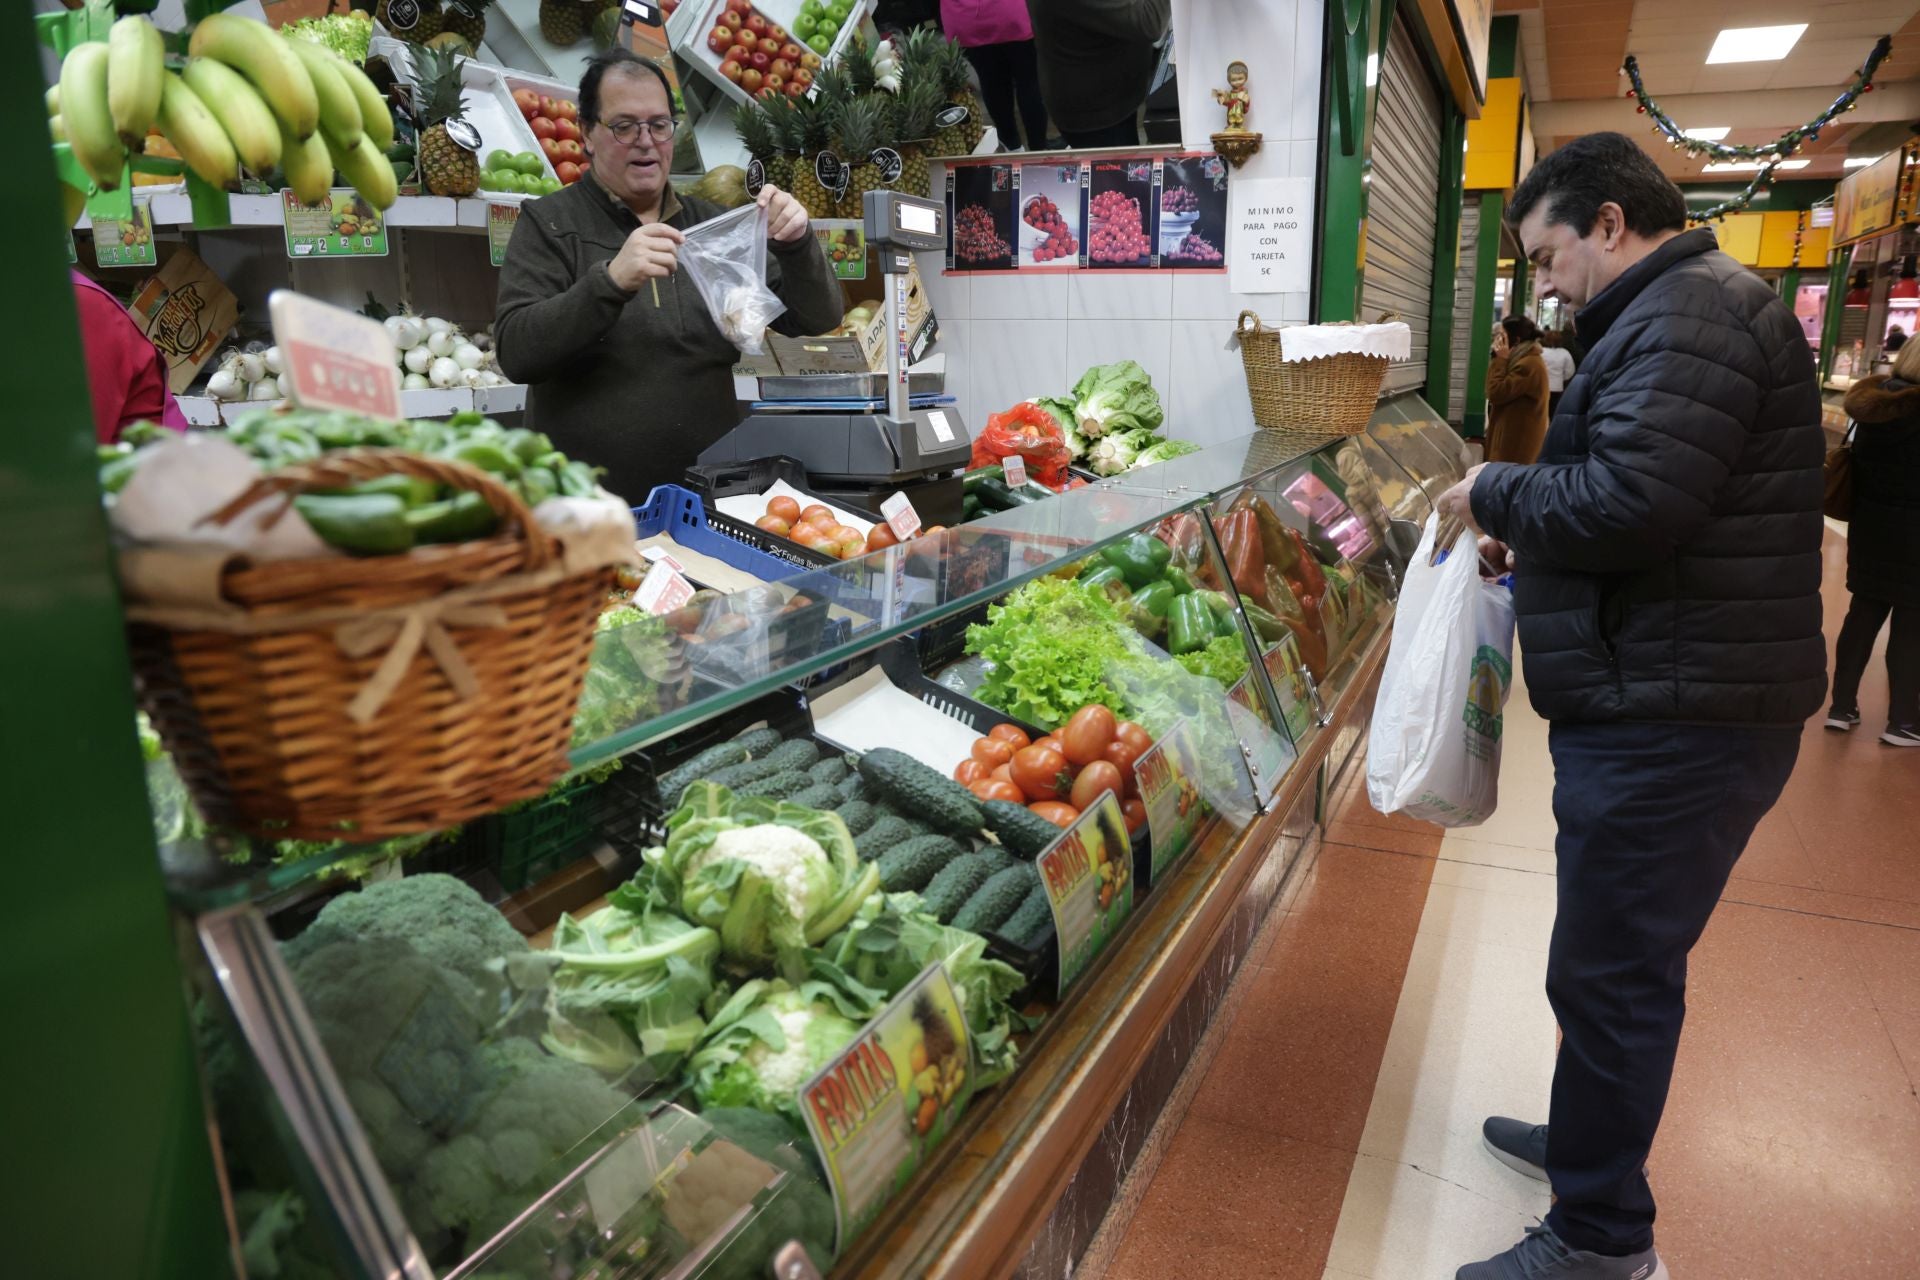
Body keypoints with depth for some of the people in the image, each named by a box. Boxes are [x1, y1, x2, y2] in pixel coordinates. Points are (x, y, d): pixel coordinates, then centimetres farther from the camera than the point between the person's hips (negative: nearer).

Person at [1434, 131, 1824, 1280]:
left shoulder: (1687, 314, -15)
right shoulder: (1688, 311, 19)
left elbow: (1629, 500, -27)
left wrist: (1496, 495, -11)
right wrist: (1529, 534, 14)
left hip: (1676, 720, -11)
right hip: (1666, 705, 11)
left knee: (1613, 970, 0)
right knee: (1622, 958, 22)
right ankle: (1591, 1137, 40)